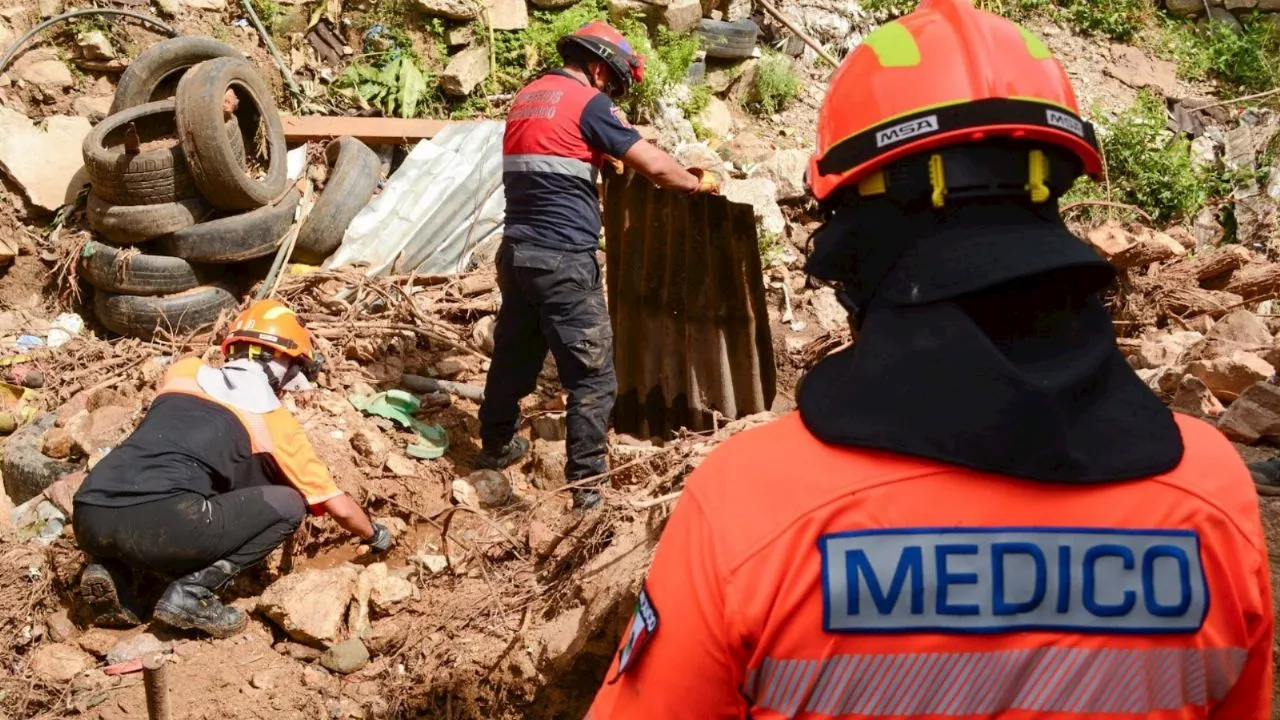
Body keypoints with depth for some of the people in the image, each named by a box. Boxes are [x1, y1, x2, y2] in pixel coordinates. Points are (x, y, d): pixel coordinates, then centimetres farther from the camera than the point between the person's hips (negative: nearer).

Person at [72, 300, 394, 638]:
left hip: (88, 520, 6)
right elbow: (339, 506, 22)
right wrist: (377, 537, 43)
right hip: (157, 527, -6)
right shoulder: (273, 418, 15)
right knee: (287, 505, 11)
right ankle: (190, 594, -3)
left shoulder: (184, 372, 26)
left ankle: (108, 570, 12)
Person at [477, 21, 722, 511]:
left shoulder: (526, 97, 16)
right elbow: (654, 166, -9)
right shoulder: (588, 101, -7)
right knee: (592, 375, -1)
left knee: (513, 353, 22)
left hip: (517, 251, 8)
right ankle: (585, 484, 1)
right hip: (563, 259, -8)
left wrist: (604, 158, 30)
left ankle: (496, 447, 38)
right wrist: (699, 183, 7)